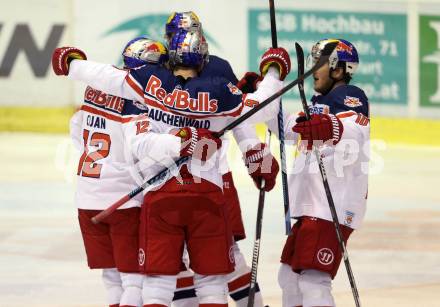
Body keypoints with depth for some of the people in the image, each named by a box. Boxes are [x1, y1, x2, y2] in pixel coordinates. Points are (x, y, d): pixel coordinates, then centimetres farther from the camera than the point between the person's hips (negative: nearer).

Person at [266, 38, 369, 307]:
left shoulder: (350, 96, -10)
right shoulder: (322, 101, 21)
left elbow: (358, 129, -31)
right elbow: (287, 127, 33)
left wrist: (332, 128, -51)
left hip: (334, 206, -11)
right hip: (312, 205, 11)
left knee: (313, 281, -20)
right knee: (290, 275, 19)